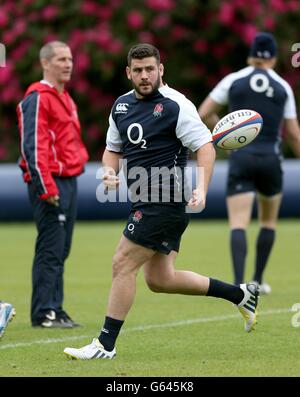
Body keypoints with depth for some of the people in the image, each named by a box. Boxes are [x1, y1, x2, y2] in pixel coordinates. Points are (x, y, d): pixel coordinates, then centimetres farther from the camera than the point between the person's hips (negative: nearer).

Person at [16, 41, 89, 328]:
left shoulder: (65, 98, 19)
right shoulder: (37, 98, -11)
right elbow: (33, 146, -17)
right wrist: (46, 187, -21)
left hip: (68, 181, 9)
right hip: (50, 183, -9)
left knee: (60, 251, 11)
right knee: (50, 250, -9)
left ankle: (54, 310, 15)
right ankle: (44, 313, -6)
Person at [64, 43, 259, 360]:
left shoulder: (175, 105, -12)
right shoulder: (121, 105, 12)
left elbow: (206, 147, -14)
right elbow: (113, 148, 23)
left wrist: (201, 189, -27)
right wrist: (109, 171, 0)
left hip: (165, 202, -9)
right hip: (145, 203, 9)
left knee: (123, 264, -10)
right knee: (159, 280, 12)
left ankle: (105, 344, -3)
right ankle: (240, 294, 24)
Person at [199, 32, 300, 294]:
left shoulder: (233, 81, 3)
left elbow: (204, 114, 4)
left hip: (241, 159, -1)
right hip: (270, 159, 1)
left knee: (238, 225, -7)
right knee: (269, 220, 24)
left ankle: (239, 283, -27)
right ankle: (258, 280, 23)